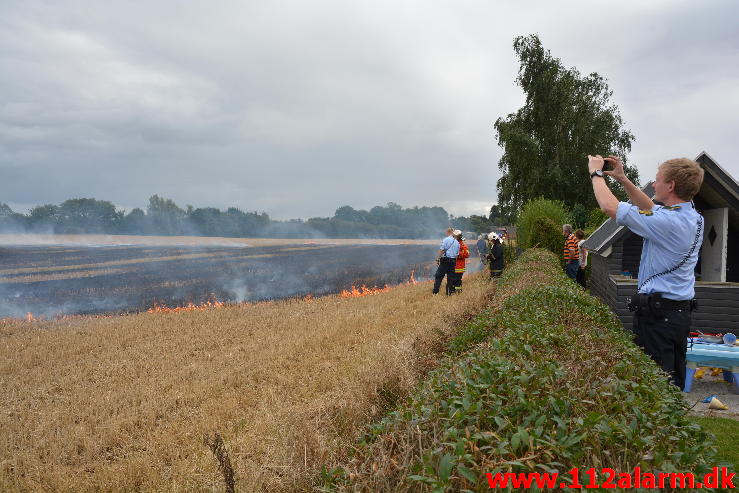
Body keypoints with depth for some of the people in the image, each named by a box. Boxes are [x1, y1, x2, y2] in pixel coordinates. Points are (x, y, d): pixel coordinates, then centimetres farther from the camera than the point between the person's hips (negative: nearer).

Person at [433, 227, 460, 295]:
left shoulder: (445, 240, -6)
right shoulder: (457, 242, 13)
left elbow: (441, 250, -13)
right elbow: (457, 254, 15)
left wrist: (437, 259, -9)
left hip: (445, 260, -5)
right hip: (453, 261, 6)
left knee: (438, 277, -2)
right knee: (450, 278, 10)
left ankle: (435, 292, -7)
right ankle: (450, 292, 10)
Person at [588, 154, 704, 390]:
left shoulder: (666, 222, -22)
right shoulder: (695, 218, 7)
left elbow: (609, 206, -17)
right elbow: (649, 207, 24)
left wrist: (596, 173, -1)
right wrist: (623, 179, 23)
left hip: (658, 315, -9)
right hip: (682, 311, 9)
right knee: (674, 384, 16)